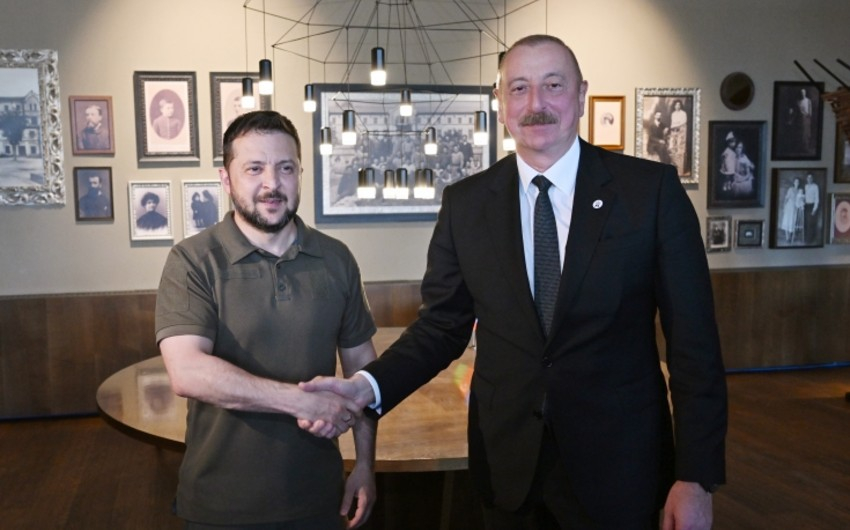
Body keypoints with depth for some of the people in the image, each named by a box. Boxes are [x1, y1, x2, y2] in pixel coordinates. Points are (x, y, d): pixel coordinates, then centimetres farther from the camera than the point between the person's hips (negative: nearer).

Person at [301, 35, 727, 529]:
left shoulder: (652, 189, -7)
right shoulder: (466, 203, 0)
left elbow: (693, 340, -6)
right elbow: (442, 325, 3)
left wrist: (696, 475, -7)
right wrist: (366, 386, -13)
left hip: (618, 463, -2)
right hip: (507, 462, 2)